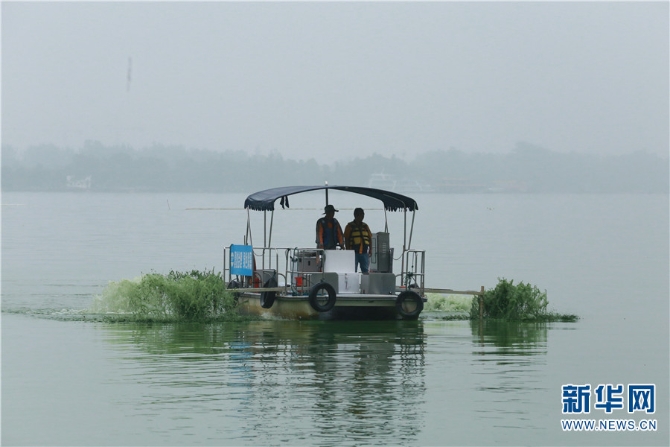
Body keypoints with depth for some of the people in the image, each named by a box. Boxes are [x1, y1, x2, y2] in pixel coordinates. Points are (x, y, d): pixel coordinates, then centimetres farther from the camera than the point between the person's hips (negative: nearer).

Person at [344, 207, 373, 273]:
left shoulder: (365, 226, 16)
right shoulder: (350, 226, 3)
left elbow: (370, 238, 17)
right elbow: (346, 239, -1)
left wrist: (370, 250, 8)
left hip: (364, 252, 4)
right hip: (354, 253, -4)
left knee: (366, 271, 1)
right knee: (353, 271, -5)